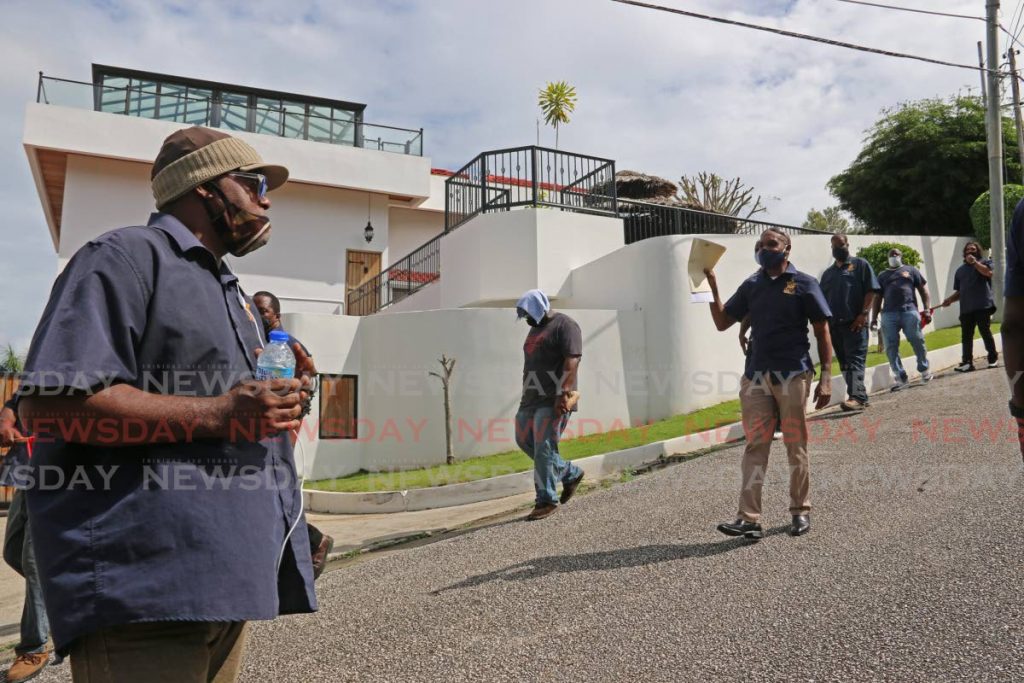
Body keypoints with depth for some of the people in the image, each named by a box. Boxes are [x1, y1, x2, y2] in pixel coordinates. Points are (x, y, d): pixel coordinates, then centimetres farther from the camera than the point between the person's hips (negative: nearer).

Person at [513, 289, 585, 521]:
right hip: (532, 399, 10)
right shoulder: (536, 329, 21)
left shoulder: (565, 325, -7)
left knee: (544, 449, -10)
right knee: (525, 442, 12)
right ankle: (571, 474, 24)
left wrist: (564, 393, -26)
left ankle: (547, 500, -1)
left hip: (553, 401, -10)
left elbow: (572, 360, -18)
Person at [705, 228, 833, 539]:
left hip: (793, 374, -3)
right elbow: (722, 322, 11)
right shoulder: (751, 285, 12)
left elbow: (822, 332, 0)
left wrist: (826, 377, -7)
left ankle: (800, 512, 22)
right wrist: (712, 287, 0)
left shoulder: (804, 284, 1)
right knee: (755, 446, 1)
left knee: (796, 447, 7)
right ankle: (749, 518, 1)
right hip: (756, 374, 4)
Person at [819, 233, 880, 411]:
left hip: (855, 323, -6)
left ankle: (856, 397, -23)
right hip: (834, 324, 6)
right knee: (844, 363, 7)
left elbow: (871, 291, -2)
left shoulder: (860, 265, 6)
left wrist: (864, 314, -13)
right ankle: (860, 396, 14)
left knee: (855, 359, -14)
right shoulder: (828, 273, 20)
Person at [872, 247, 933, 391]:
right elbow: (877, 297, 19)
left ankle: (924, 370, 15)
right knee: (891, 347, -4)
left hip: (909, 311, -2)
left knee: (917, 341, -5)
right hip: (888, 314, 2)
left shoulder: (911, 270, 17)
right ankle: (901, 378, 1)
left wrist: (927, 309, 0)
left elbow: (923, 290, 12)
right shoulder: (882, 275, 22)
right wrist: (874, 318, 10)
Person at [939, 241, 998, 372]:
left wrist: (975, 262, -12)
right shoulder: (960, 270, 23)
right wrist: (950, 299, 5)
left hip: (982, 305, -4)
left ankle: (993, 358, 6)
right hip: (966, 308, 4)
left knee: (985, 332, -5)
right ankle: (967, 362, -4)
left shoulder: (984, 262, 11)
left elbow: (989, 273, -12)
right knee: (966, 336, -2)